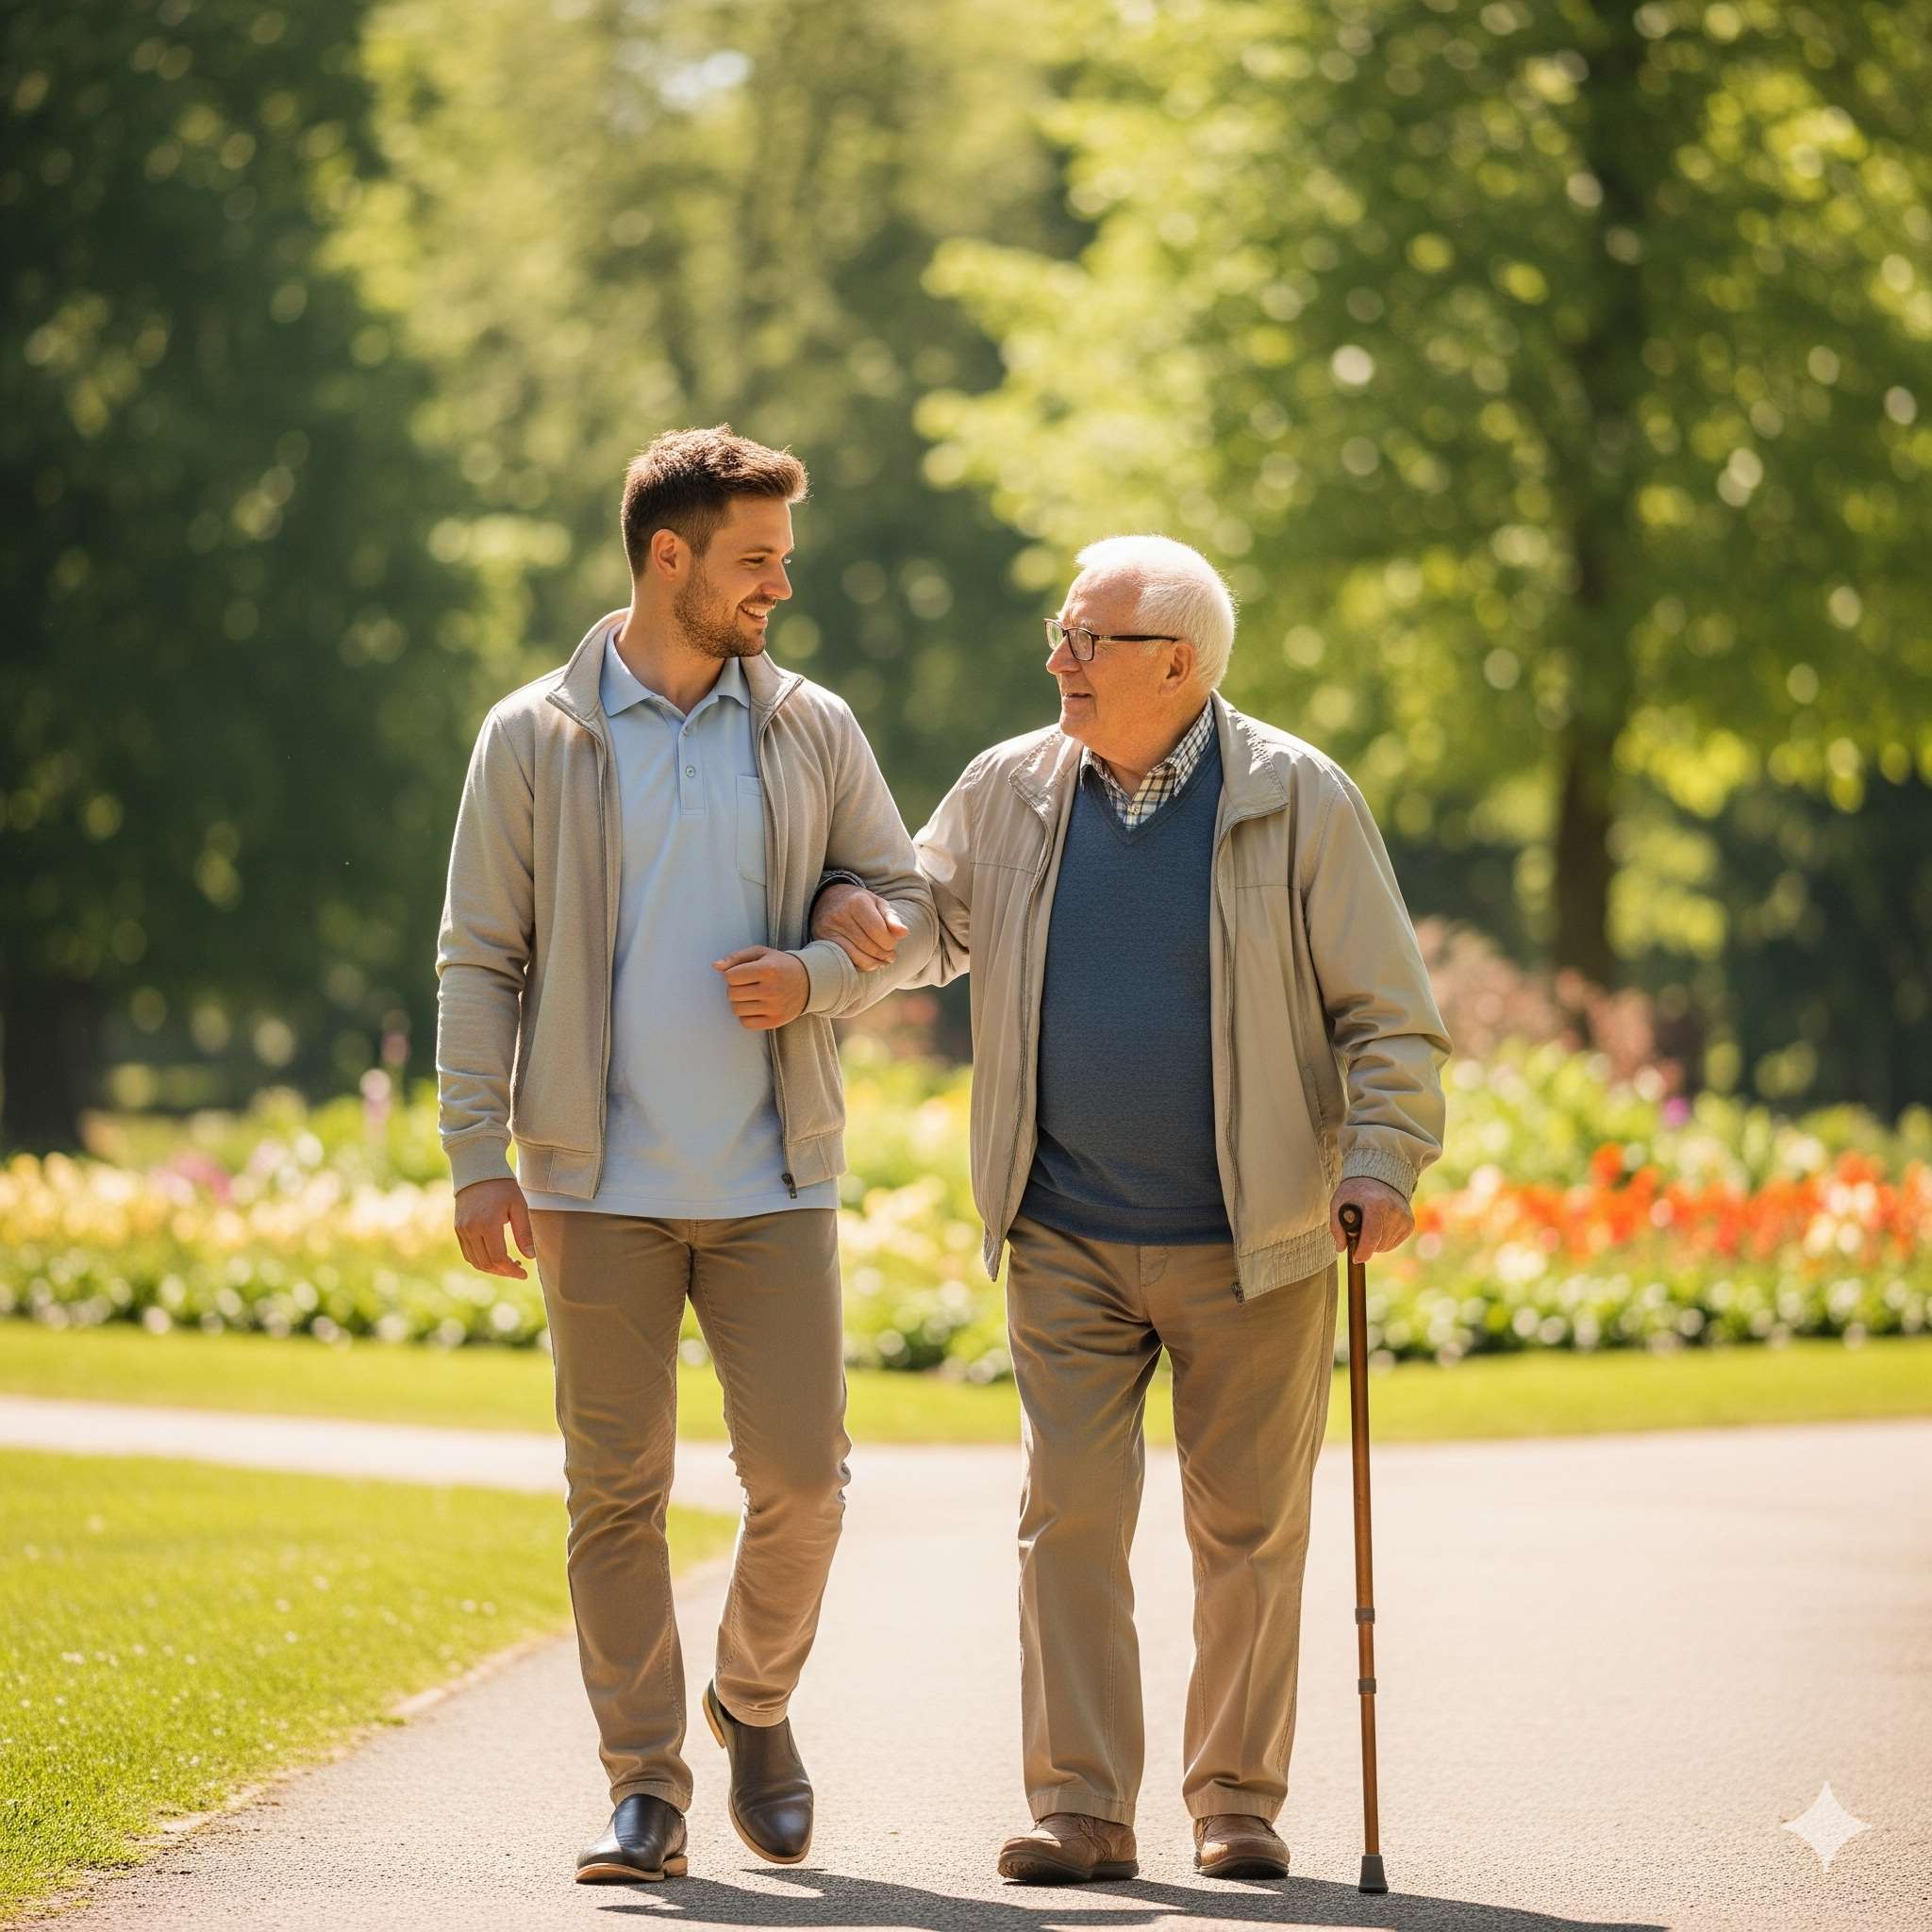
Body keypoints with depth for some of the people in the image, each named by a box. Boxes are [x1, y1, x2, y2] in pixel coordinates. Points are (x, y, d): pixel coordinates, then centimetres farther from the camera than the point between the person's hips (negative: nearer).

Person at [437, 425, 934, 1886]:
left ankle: (756, 1704, 24)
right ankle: (647, 1789, 7)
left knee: (801, 1472, -2)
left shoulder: (813, 730, 7)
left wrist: (815, 978, -9)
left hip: (774, 1177, 2)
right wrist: (477, 1159, -6)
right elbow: (480, 960, 2)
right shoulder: (533, 740, 1)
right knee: (617, 1489, -1)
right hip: (600, 1185, -2)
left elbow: (909, 902, 13)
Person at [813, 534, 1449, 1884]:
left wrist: (1383, 1160, -16)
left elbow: (1389, 1012, -3)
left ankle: (1239, 1799, 16)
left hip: (1253, 1245, -2)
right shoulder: (1011, 791, 4)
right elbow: (931, 916, 19)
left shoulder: (1295, 799, -5)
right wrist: (852, 911, -4)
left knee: (1249, 1529, 5)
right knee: (1071, 1514, -4)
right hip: (1069, 1243, 2)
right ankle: (1081, 1807, 1)